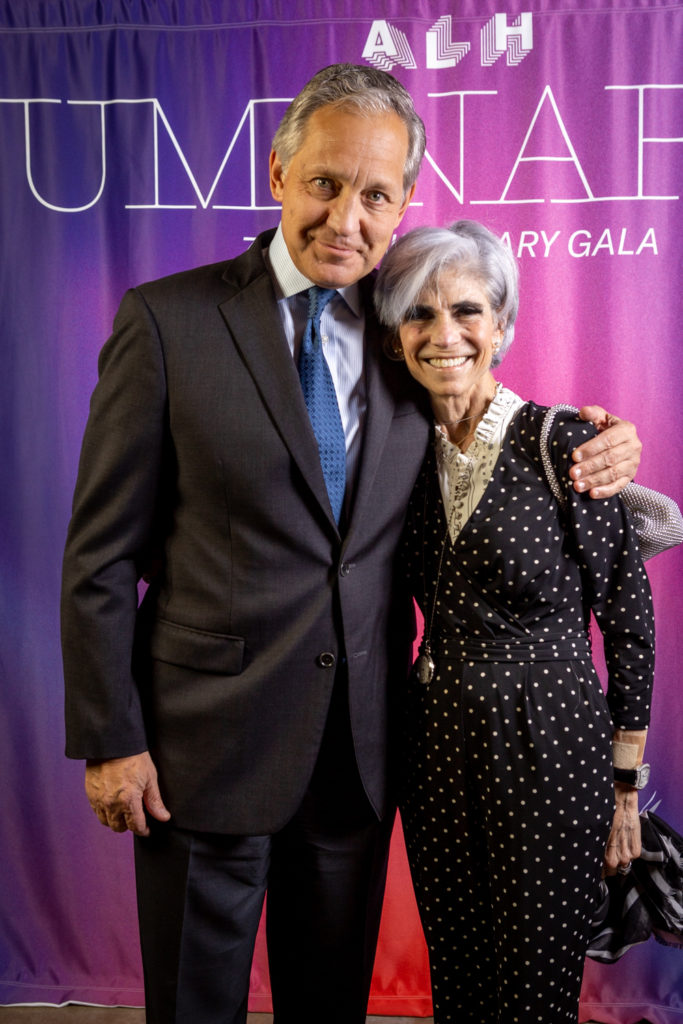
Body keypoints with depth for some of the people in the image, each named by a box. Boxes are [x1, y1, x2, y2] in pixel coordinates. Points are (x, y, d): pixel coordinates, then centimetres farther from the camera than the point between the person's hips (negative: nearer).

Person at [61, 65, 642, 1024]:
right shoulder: (168, 320, -8)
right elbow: (102, 552, -7)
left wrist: (592, 450, -6)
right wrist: (109, 738, -8)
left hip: (362, 749, 4)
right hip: (209, 739, -3)